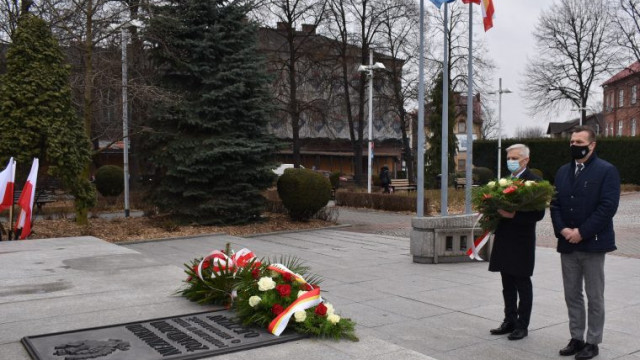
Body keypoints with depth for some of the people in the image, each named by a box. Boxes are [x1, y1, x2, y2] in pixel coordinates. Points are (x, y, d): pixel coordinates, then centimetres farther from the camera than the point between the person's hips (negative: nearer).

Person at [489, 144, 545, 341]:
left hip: (522, 241, -7)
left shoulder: (534, 181, -10)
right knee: (508, 285, 14)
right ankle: (510, 321, 25)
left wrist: (514, 215, -24)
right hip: (504, 240, 7)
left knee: (523, 284, 4)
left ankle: (522, 325, 14)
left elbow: (538, 213, -15)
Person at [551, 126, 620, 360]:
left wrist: (581, 232, -18)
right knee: (572, 295, 12)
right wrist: (562, 229, -7)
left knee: (594, 297, 5)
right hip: (567, 244, 6)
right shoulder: (563, 172, 12)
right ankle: (576, 338, 23)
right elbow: (555, 204, 11)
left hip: (592, 244, -5)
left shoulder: (607, 171, -6)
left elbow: (608, 207, -14)